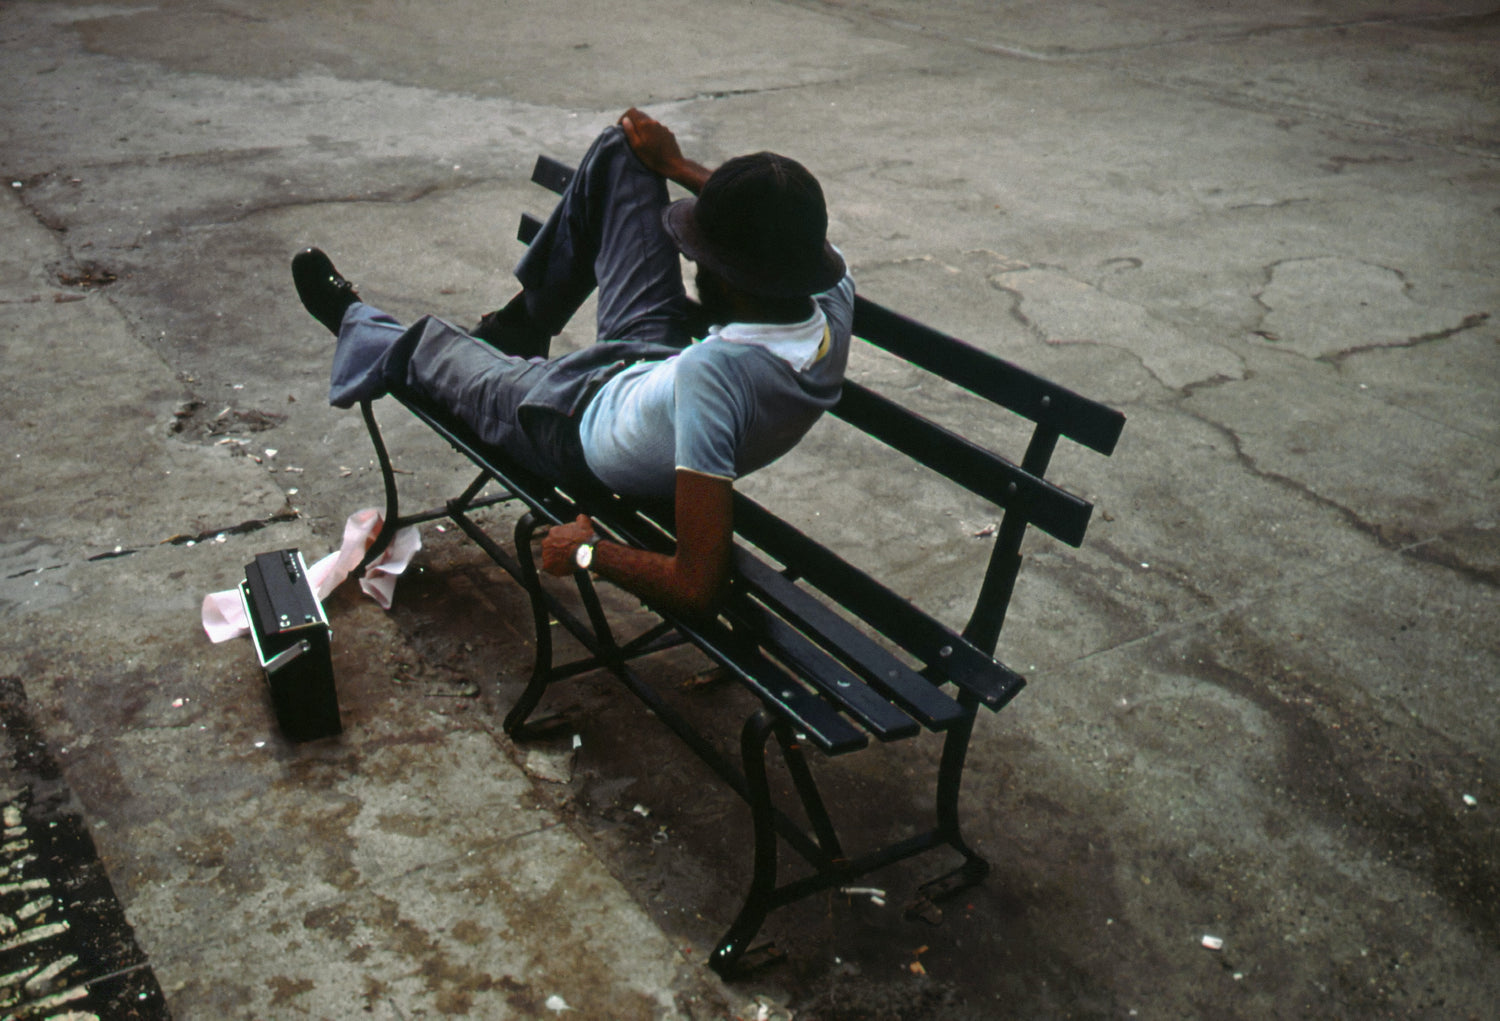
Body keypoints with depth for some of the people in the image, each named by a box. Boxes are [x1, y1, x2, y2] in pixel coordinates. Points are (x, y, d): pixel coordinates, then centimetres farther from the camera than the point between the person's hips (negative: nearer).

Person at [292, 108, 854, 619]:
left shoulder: (716, 372, -47)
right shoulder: (835, 295, -24)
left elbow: (698, 586, -45)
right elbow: (784, 223, 4)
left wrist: (587, 551, -28)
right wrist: (673, 166, 9)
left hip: (586, 425, -6)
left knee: (428, 346, 22)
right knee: (619, 148, 8)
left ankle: (359, 326, 62)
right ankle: (522, 323, 29)